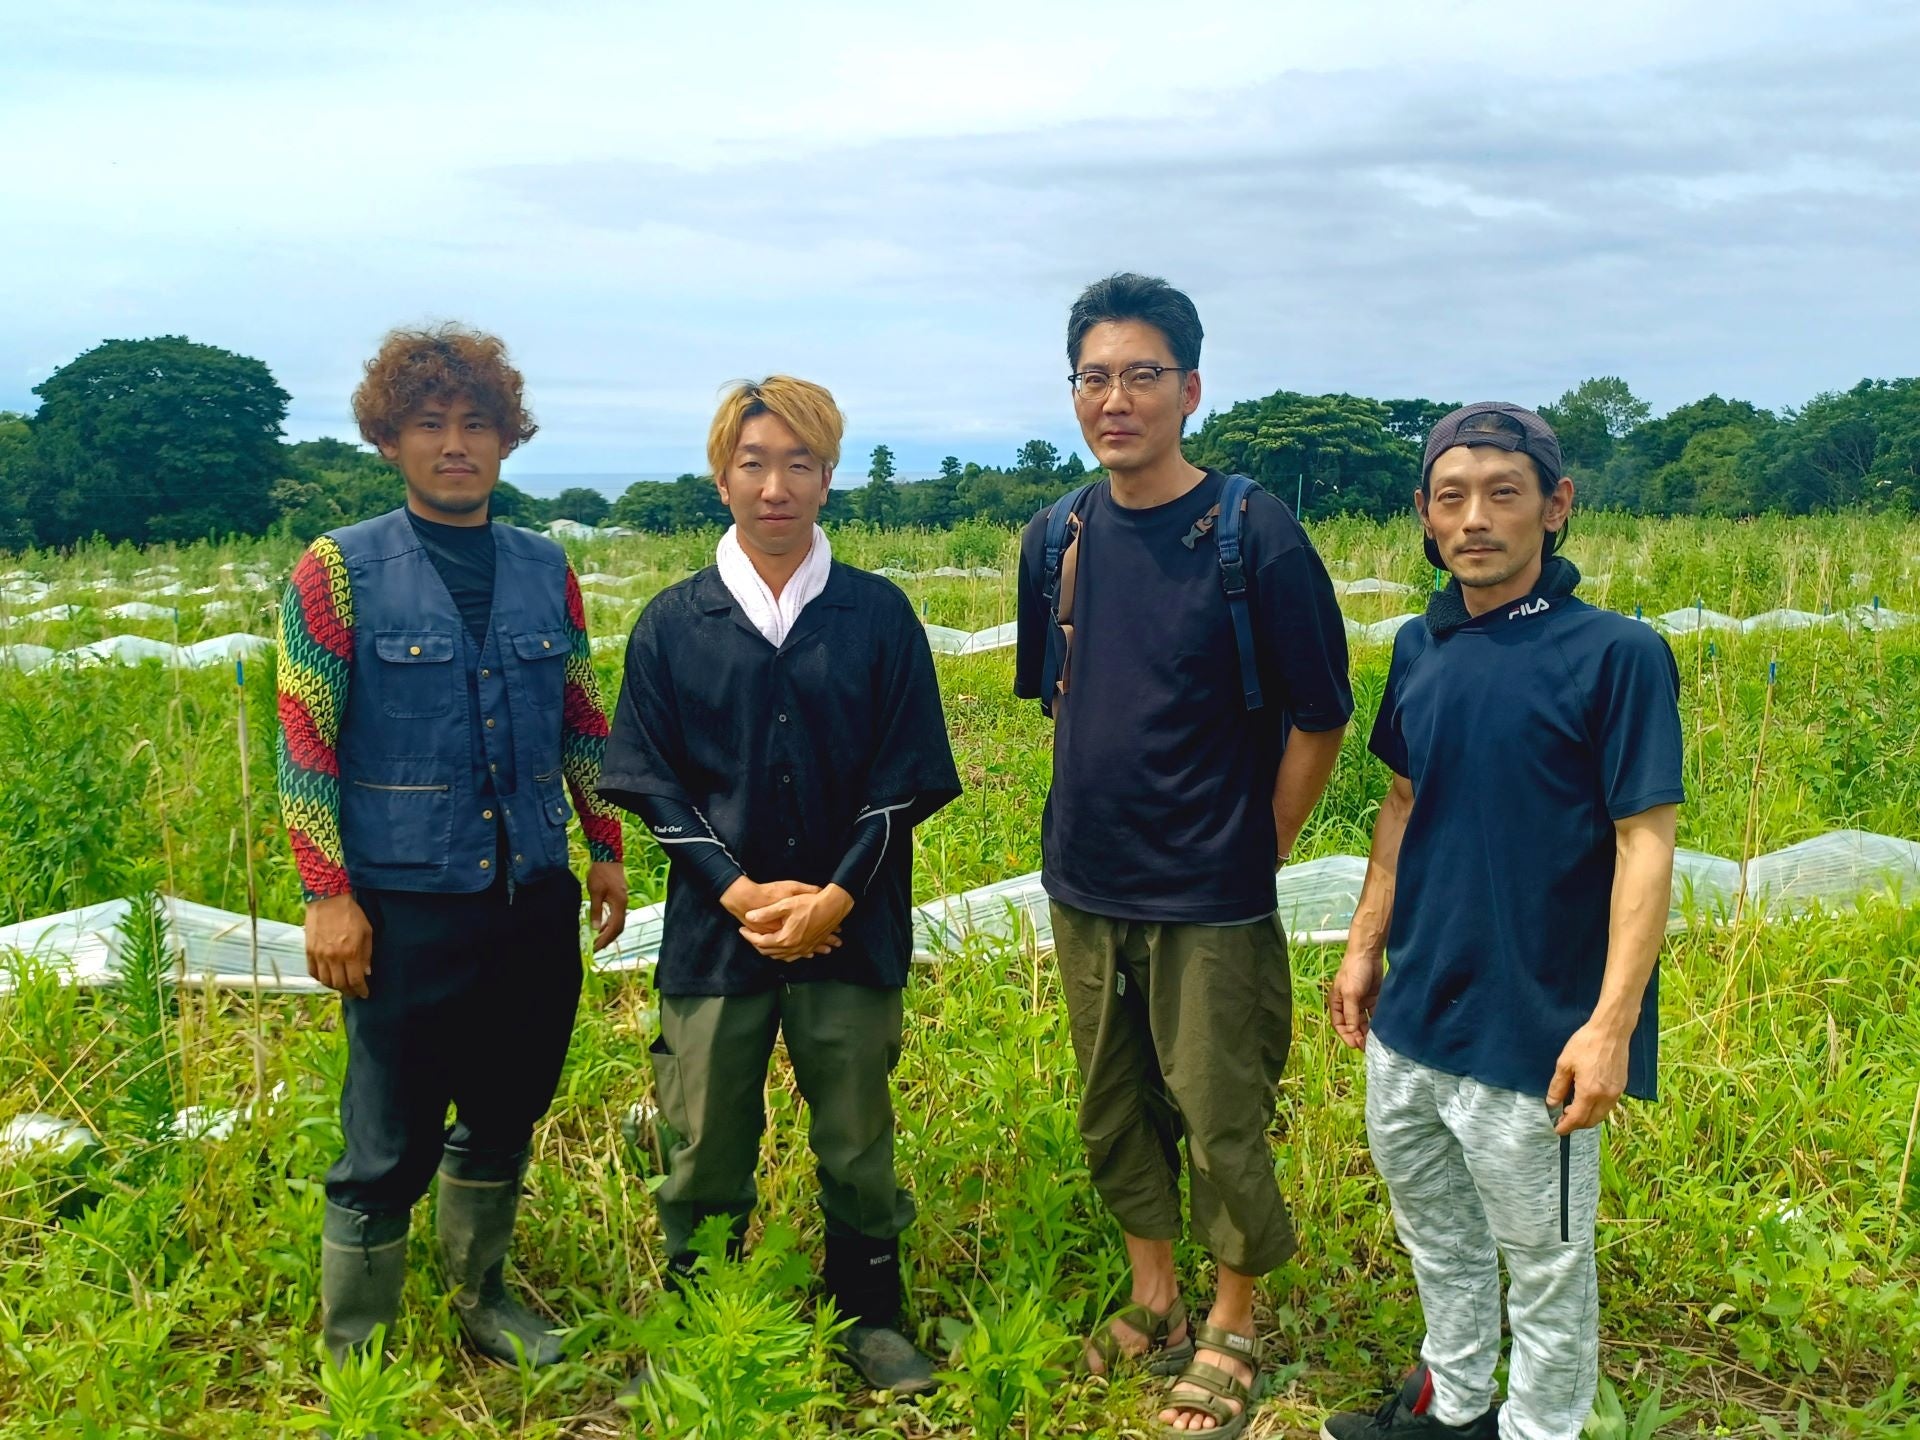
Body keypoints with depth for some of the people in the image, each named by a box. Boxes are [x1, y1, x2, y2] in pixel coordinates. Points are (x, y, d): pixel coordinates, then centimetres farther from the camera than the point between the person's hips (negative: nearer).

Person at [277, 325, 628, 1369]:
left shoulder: (545, 570, 7)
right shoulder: (341, 569, -5)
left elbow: (583, 722, 14)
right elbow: (303, 744, -7)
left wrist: (606, 850, 12)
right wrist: (328, 895, -11)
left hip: (534, 900, 4)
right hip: (407, 906, -4)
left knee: (502, 1121, 18)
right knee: (388, 1148, 3)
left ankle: (482, 1301, 38)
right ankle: (355, 1358, 21)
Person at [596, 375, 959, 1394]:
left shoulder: (878, 614, 0)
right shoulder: (671, 623, 1)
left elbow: (907, 781, -1)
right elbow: (649, 783, 0)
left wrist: (833, 899, -11)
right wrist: (742, 893, -12)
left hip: (850, 930, 0)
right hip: (715, 929, 0)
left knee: (857, 1144, 11)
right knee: (704, 1152, 9)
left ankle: (870, 1320, 29)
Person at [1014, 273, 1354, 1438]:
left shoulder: (1254, 536, -13)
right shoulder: (1059, 538, 2)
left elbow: (1319, 717, -8)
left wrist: (1254, 858, -4)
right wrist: (1097, 821, 9)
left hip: (1210, 903, -5)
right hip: (1087, 892, 5)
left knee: (1223, 1126, 6)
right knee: (1116, 1113, 17)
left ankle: (1233, 1334, 28)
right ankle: (1154, 1301, 38)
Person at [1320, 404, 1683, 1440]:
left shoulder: (1615, 654, -15)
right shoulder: (1421, 650, 3)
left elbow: (1645, 843, -16)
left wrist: (1612, 1023, -20)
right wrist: (1364, 948, 14)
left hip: (1532, 1035, -6)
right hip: (1414, 1013, 7)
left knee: (1545, 1260, 11)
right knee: (1431, 1220, 23)